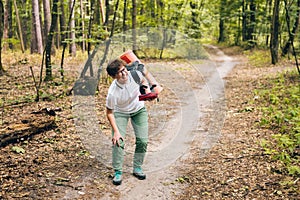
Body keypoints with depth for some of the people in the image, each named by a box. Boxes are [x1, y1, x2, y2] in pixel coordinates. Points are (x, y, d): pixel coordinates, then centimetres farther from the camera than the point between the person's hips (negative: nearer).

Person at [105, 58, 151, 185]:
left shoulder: (135, 74, -27)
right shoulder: (112, 92, -35)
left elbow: (143, 81, 1)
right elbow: (109, 113, -21)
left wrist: (147, 90, -18)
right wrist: (116, 131, -25)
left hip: (139, 110, 3)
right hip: (120, 113, -3)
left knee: (142, 141, -3)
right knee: (118, 141, -16)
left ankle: (137, 168, 16)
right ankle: (118, 172, 1)